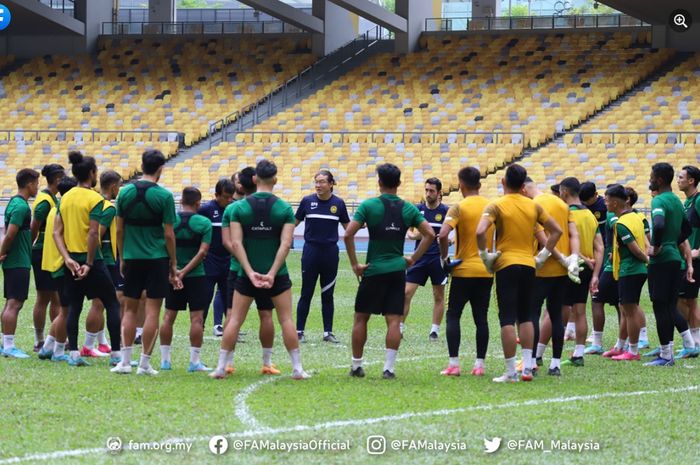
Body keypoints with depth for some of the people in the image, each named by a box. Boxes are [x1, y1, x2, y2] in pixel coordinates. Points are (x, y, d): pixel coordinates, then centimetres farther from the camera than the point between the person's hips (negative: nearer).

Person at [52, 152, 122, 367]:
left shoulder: (65, 198, 8)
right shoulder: (95, 199, -11)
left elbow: (57, 232, 3)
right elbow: (93, 233, -19)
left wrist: (68, 259, -4)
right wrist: (89, 264, -14)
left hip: (71, 262, 6)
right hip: (90, 259, -6)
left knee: (74, 307, 9)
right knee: (112, 304, 4)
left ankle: (74, 353, 3)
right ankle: (116, 353, 2)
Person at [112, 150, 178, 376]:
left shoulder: (125, 192, 1)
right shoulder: (164, 196, -9)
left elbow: (119, 230, 4)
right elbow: (169, 234, -7)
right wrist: (174, 265, 2)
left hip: (132, 257, 3)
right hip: (157, 258, -3)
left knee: (130, 308, 12)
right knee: (152, 311, 2)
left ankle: (125, 361, 7)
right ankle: (145, 363, 1)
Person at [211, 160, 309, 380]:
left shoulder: (240, 207, -3)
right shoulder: (284, 209, -5)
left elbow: (236, 243, -9)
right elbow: (285, 244, -13)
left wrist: (250, 273, -12)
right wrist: (272, 274, -15)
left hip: (247, 273, 1)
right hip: (277, 274, -1)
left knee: (235, 319, 7)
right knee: (286, 320, 6)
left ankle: (221, 367, 6)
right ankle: (297, 368, 7)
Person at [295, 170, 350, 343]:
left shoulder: (338, 203, 1)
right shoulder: (307, 201, -2)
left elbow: (347, 227, 10)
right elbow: (294, 223, 8)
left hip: (330, 252, 1)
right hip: (311, 251, -1)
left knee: (328, 294, 7)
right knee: (306, 293, 1)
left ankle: (328, 332, 12)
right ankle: (299, 331, 7)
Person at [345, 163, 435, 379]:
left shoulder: (369, 206, -7)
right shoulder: (408, 208, 3)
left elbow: (348, 234, -14)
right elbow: (430, 234, 1)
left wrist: (355, 264, -5)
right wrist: (413, 259, 7)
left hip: (374, 270, -2)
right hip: (397, 269, 2)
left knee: (361, 318, 10)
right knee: (394, 320, 2)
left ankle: (356, 366, 13)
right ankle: (389, 368, -3)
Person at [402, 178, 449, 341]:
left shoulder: (445, 211, -2)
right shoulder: (417, 209, 4)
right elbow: (408, 230, 8)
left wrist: (448, 240, -19)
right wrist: (413, 235, -15)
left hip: (438, 259, -2)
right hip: (420, 258, 2)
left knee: (439, 296, 5)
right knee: (406, 293, -4)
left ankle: (434, 330, 13)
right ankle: (400, 328, 3)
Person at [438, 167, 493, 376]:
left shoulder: (459, 208, -10)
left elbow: (443, 235, -22)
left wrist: (444, 257, -9)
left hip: (464, 270, -4)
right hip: (486, 271, 4)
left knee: (453, 315, 4)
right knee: (481, 318, 9)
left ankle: (453, 363, -3)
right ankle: (480, 363, 6)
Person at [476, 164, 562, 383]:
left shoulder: (496, 206, -7)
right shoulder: (533, 206, 7)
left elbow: (480, 231, -22)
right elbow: (556, 230, 11)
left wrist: (485, 256, -9)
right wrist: (542, 255, 12)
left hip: (506, 266, -4)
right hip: (528, 265, 4)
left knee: (507, 319, -3)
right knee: (526, 317, 15)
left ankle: (511, 372, -5)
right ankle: (527, 367, 10)